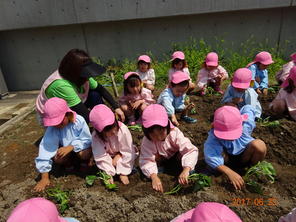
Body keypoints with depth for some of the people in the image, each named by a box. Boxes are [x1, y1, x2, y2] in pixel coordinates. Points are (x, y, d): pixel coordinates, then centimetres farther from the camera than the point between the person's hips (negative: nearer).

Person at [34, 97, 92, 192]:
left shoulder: (79, 121, -31)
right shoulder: (52, 128, -27)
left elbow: (87, 140, -24)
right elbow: (46, 148, -29)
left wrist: (70, 147, -39)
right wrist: (44, 177, -29)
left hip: (80, 145, -1)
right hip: (64, 147, 2)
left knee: (85, 154, -32)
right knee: (57, 158, -28)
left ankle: (85, 161, 6)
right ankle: (68, 163, 7)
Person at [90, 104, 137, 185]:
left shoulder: (123, 129, -33)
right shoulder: (96, 136, -28)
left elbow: (127, 151, -23)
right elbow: (100, 157, -26)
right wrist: (108, 174, -30)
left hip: (122, 155, -1)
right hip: (109, 156, 2)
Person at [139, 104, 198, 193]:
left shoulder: (175, 133, -37)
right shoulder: (146, 141, -33)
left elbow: (191, 150, -43)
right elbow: (146, 160, -36)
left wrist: (186, 170, -58)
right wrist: (154, 177, -53)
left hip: (175, 156, 0)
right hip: (162, 158, 0)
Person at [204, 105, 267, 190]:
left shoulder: (245, 126, -31)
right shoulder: (214, 137, -35)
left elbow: (249, 108, -10)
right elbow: (211, 158, -49)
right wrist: (230, 173, -54)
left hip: (245, 156, 2)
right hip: (228, 158, -2)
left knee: (259, 145, -30)